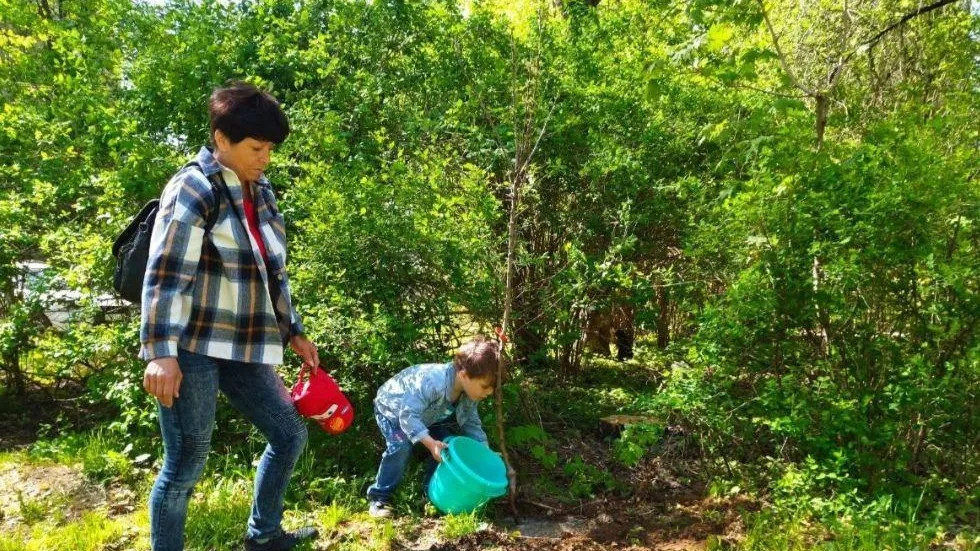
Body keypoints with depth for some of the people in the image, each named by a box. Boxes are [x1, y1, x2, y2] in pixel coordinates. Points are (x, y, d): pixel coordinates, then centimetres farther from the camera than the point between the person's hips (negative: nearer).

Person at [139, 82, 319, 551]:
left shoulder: (261, 193, 12)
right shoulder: (193, 189, -11)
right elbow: (164, 277, -19)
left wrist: (293, 332, 21)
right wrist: (161, 353, -26)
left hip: (244, 349, 8)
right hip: (192, 350, -8)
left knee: (289, 435, 15)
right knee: (185, 465, 0)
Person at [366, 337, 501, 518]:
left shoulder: (470, 391, -20)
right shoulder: (431, 382, -46)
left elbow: (470, 422, -5)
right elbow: (408, 415, -45)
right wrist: (430, 443, -55)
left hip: (427, 414, 7)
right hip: (392, 408, -7)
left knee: (446, 445, -8)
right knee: (401, 446, -27)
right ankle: (379, 496, -11)